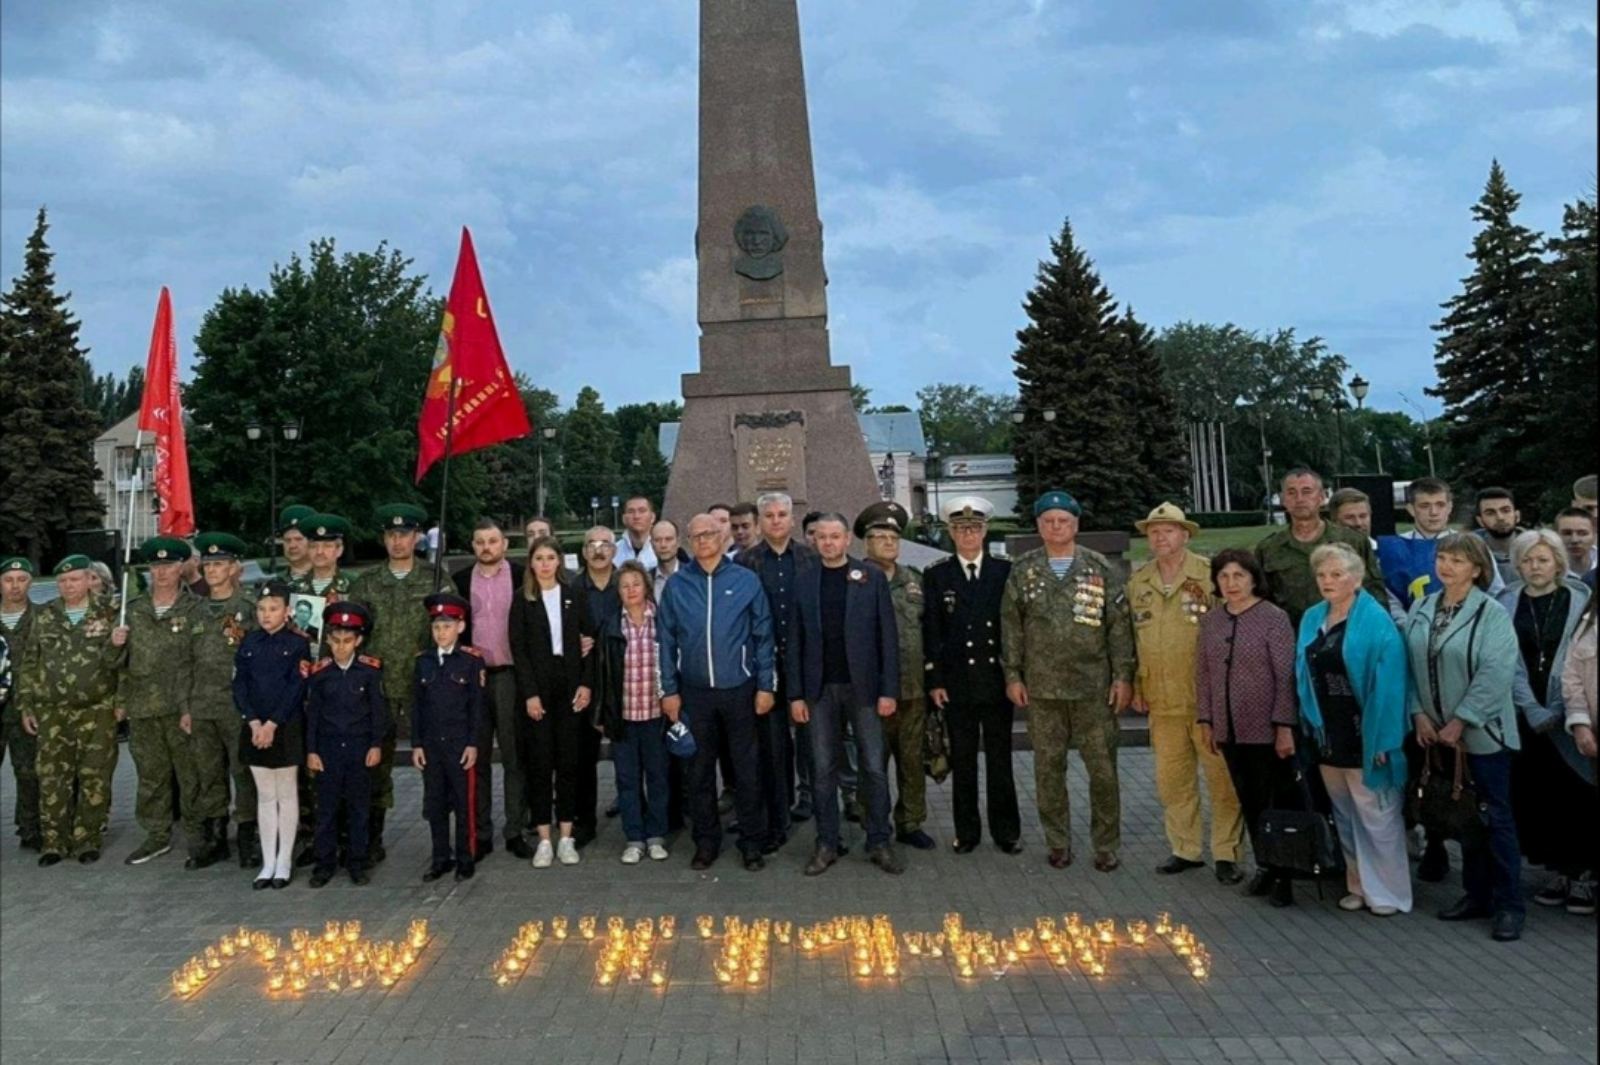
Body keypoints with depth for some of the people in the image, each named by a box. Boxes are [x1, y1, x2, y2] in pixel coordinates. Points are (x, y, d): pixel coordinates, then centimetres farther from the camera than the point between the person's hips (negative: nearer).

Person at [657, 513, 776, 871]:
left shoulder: (746, 580, -1)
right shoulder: (676, 585, 3)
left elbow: (763, 635, 0)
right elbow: (666, 640, 5)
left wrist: (766, 685, -3)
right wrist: (669, 690, 2)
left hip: (739, 689, -1)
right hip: (694, 692, 2)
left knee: (747, 769, 5)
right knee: (699, 769, 10)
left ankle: (752, 843, 18)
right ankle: (706, 841, 23)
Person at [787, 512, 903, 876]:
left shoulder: (872, 577, 1)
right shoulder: (804, 582, 6)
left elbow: (888, 636, -1)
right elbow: (795, 641, 5)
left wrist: (889, 690, -7)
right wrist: (795, 694, 0)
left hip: (863, 686, -1)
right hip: (820, 689, 1)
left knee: (874, 767, 3)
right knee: (823, 769, 6)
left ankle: (879, 843, 15)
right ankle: (826, 844, 16)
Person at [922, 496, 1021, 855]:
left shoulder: (1006, 571, 4)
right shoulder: (936, 575, 3)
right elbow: (931, 633, 1)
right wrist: (934, 680, -4)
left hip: (997, 680, 0)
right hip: (956, 683, 0)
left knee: (1000, 759, 7)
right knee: (962, 761, 7)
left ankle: (1006, 831, 19)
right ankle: (967, 831, 17)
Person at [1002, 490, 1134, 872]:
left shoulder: (1099, 568, 2)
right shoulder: (1023, 571, 5)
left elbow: (1119, 624, 1)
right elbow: (1011, 626, 6)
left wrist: (1123, 676, -4)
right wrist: (1013, 676, 1)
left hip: (1094, 686, -1)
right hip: (1041, 687, 1)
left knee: (1103, 768, 3)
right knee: (1048, 768, 8)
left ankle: (1106, 845, 17)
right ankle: (1058, 843, 21)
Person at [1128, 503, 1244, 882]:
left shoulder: (1209, 575, -6)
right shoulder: (1138, 582, 8)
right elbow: (1132, 637, 15)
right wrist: (1137, 686, 11)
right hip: (1162, 702, 5)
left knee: (1223, 778, 3)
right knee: (1172, 780, 12)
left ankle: (1227, 854, 16)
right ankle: (1185, 849, 26)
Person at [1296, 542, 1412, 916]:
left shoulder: (1376, 621, -11)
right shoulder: (1312, 619, 8)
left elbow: (1388, 684, -15)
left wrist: (1382, 739, -18)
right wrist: (1310, 724, 6)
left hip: (1362, 735, -6)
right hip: (1328, 733, 6)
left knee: (1375, 815, 2)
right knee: (1344, 814, 14)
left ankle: (1388, 891, 15)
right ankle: (1359, 884, 26)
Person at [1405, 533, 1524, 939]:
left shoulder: (1492, 615, -11)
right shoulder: (1420, 612, 5)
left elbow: (1496, 675, -17)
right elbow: (1410, 668, 6)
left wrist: (1460, 722, -17)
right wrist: (1419, 714, -4)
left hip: (1482, 733, -5)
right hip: (1438, 733, 5)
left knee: (1494, 818, 2)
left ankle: (1508, 905, 13)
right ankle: (1476, 894, 26)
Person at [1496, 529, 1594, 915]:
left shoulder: (1580, 600, 1)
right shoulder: (1506, 604, 5)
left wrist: (1559, 711, -11)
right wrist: (1535, 712, -9)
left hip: (1570, 717, -2)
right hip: (1527, 718, 2)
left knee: (1577, 792, -3)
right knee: (1536, 794, 4)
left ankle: (1583, 873, 9)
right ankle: (1557, 870, 17)